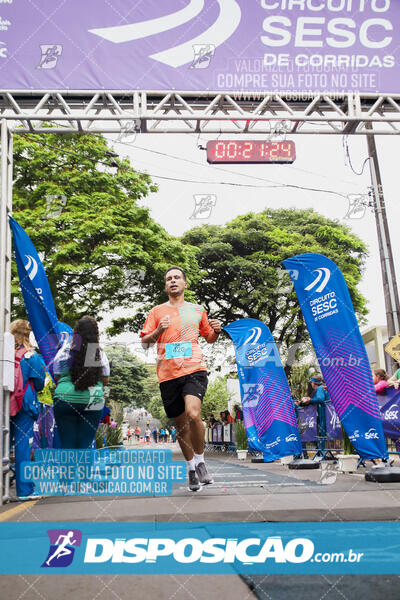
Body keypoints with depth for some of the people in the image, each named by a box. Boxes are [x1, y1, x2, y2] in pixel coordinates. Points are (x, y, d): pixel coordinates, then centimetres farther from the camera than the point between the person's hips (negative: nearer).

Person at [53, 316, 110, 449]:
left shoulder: (65, 350, -1)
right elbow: (105, 380, 5)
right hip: (93, 401, 0)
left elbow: (57, 377, 5)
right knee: (85, 444, 6)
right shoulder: (100, 353, 0)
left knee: (67, 443, 7)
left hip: (66, 399, 0)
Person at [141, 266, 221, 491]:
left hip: (195, 369, -1)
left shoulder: (197, 310, 14)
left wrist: (216, 331, 3)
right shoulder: (157, 311, 11)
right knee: (181, 424, 8)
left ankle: (200, 460, -1)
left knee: (193, 414, -24)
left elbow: (209, 338, 25)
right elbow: (144, 342, 7)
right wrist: (158, 331, -12)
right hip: (168, 373, 1)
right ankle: (191, 468, 28)